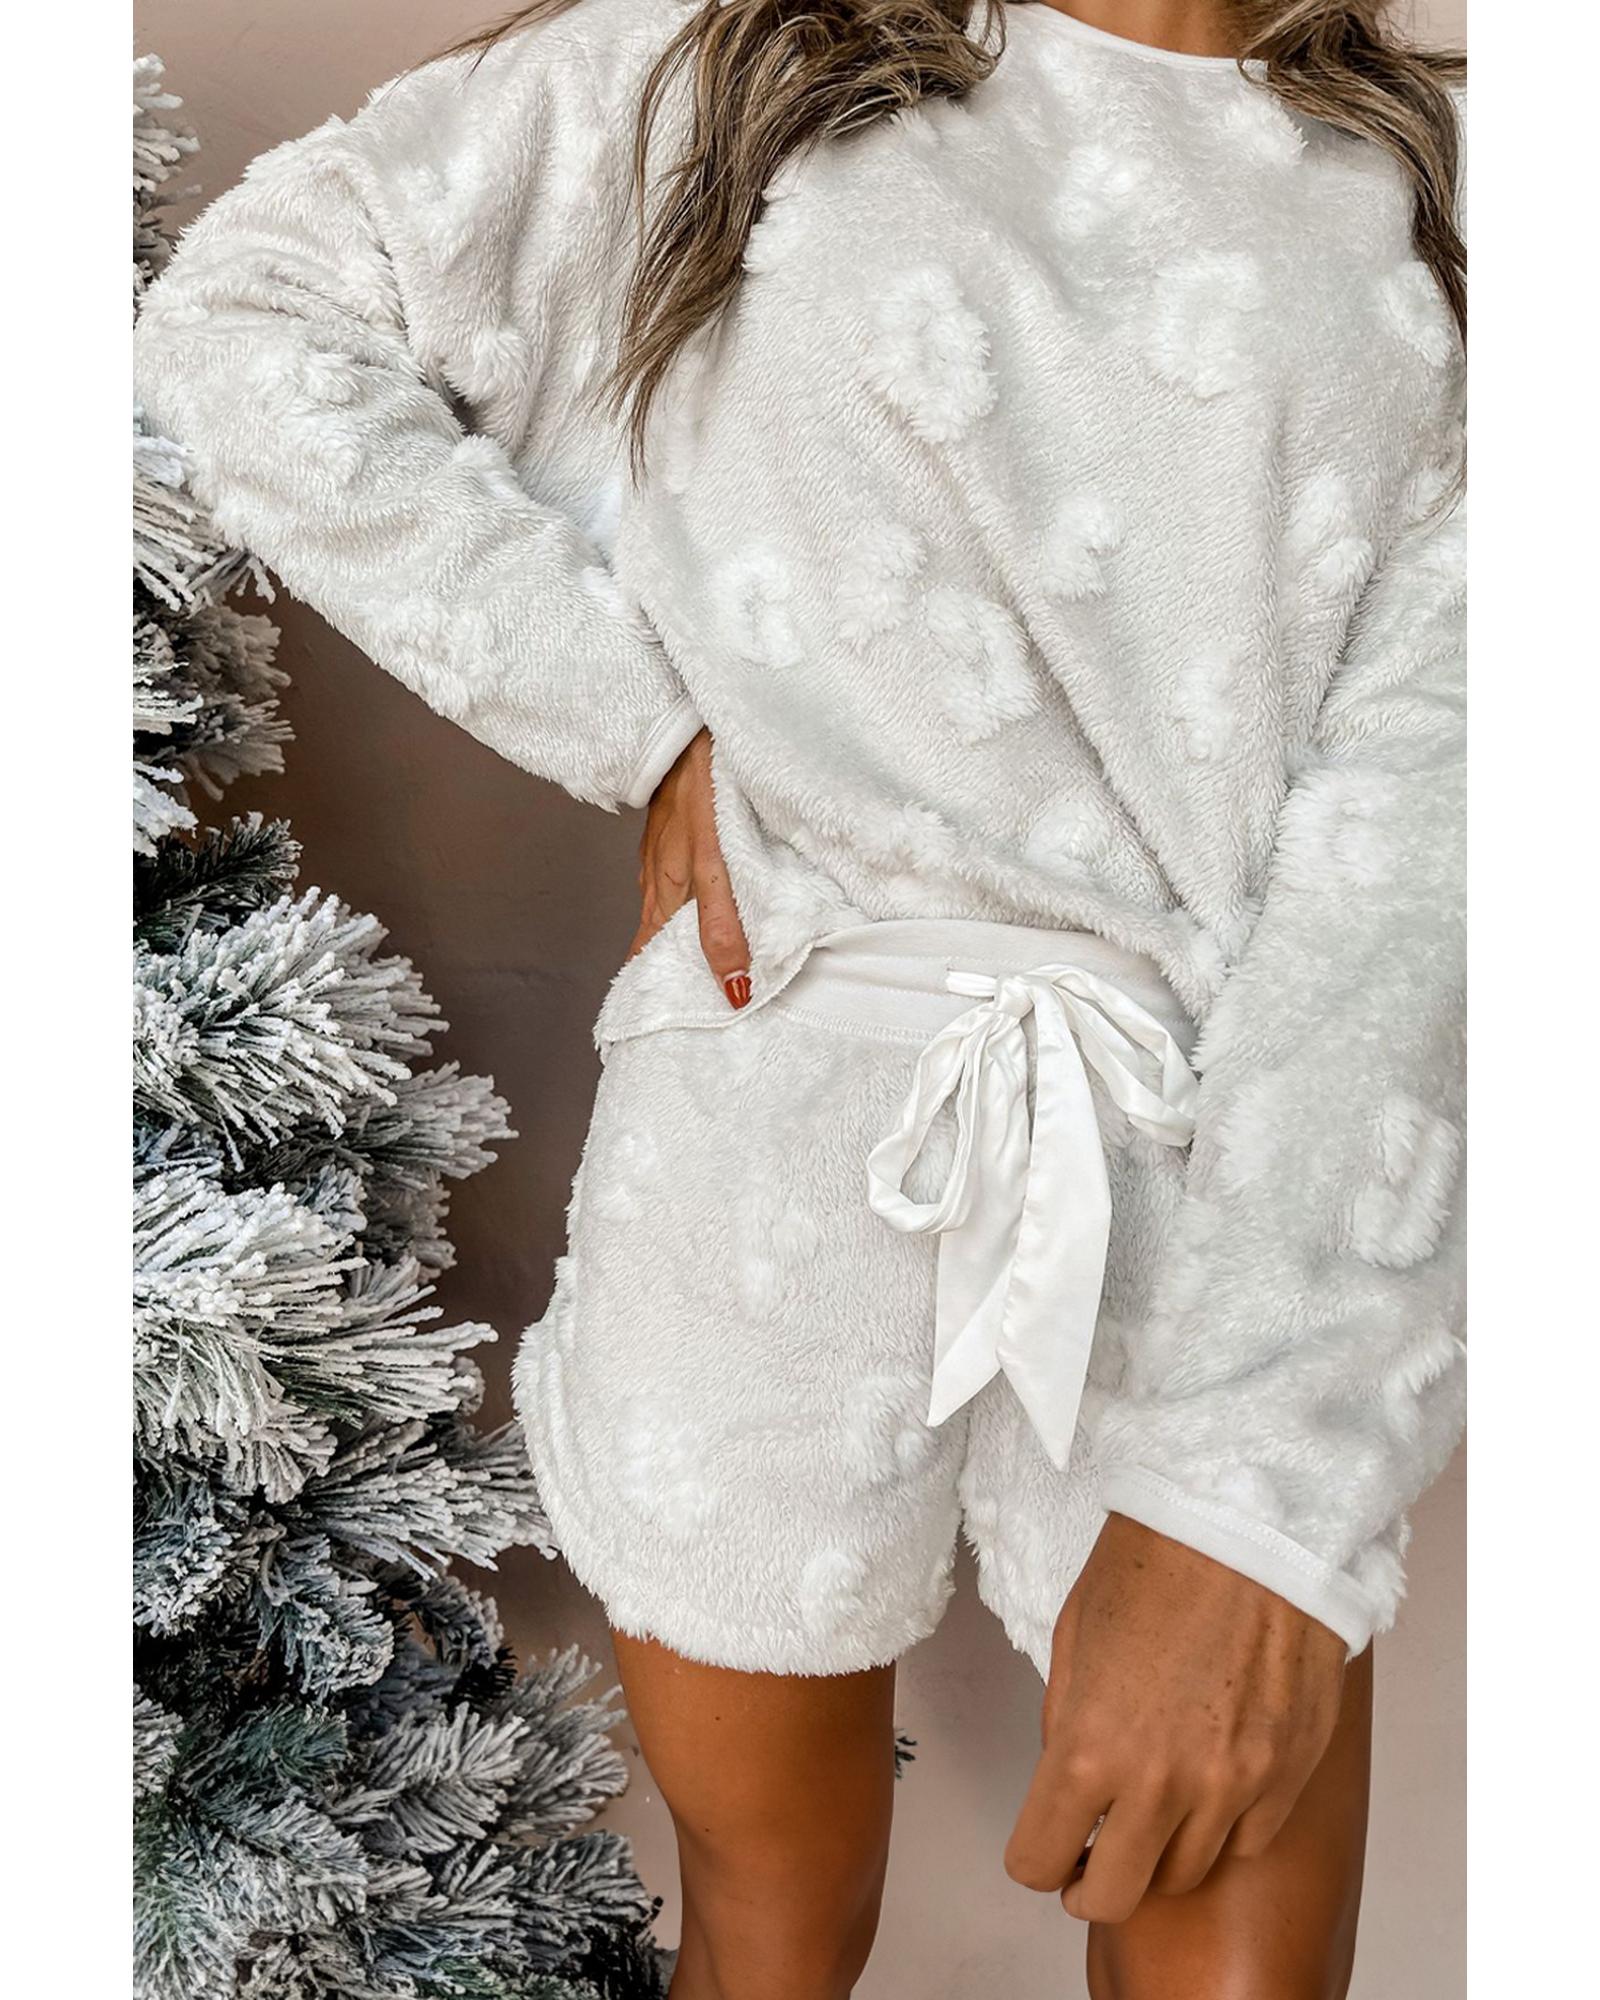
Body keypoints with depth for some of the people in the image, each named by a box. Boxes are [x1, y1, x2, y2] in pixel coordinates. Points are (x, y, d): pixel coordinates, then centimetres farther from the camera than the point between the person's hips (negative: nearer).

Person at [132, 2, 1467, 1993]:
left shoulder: (1423, 187, 6)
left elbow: (1424, 810, -8)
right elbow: (243, 312, 6)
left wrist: (1252, 1486, -19)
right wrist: (644, 725, -4)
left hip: (1244, 1195, 1)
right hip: (782, 1126, -1)